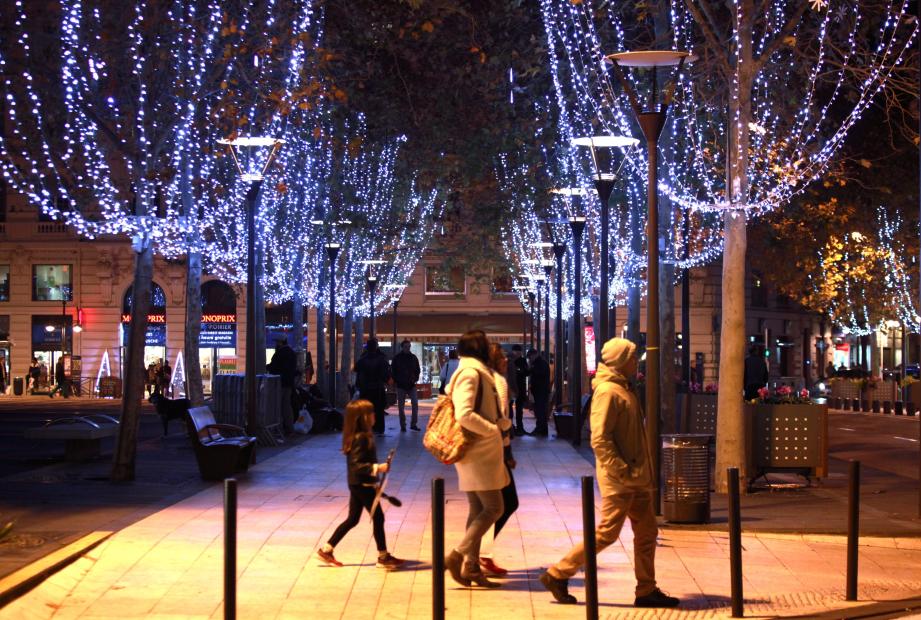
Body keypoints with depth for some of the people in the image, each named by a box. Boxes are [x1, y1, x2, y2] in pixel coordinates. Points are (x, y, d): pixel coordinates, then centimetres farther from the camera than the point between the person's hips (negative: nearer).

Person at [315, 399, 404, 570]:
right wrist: (377, 468, -28)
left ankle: (326, 550, 17)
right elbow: (356, 465, -26)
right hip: (362, 485, -10)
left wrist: (374, 483, 22)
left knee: (352, 519, 15)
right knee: (378, 517, 1)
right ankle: (383, 557, 10)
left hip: (357, 484, 10)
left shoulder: (359, 436, 9)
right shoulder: (361, 438, -21)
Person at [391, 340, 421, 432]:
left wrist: (415, 379, -3)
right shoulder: (396, 358, 1)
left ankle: (413, 424, 1)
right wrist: (396, 381, -7)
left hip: (411, 385, 1)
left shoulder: (413, 358, 7)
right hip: (400, 385, -1)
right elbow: (392, 371, 4)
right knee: (401, 406, 2)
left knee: (415, 404, -8)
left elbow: (418, 370, 13)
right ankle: (403, 425, 9)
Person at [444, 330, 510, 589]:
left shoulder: (477, 373, 17)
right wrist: (493, 428, -15)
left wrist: (501, 422, 2)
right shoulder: (470, 373, -14)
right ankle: (457, 556, -9)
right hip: (478, 452, -10)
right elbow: (464, 415, -25)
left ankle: (472, 567, 12)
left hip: (480, 452, 10)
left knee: (478, 510, 10)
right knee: (494, 508, -9)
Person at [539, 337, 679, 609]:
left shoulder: (623, 389, 15)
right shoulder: (607, 391, -15)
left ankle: (647, 591, 16)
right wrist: (623, 471, -23)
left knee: (647, 532, 10)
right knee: (606, 533, -6)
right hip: (618, 478, -10)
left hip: (636, 477, 10)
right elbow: (599, 439, -22)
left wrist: (640, 473, 16)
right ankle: (557, 575, 3)